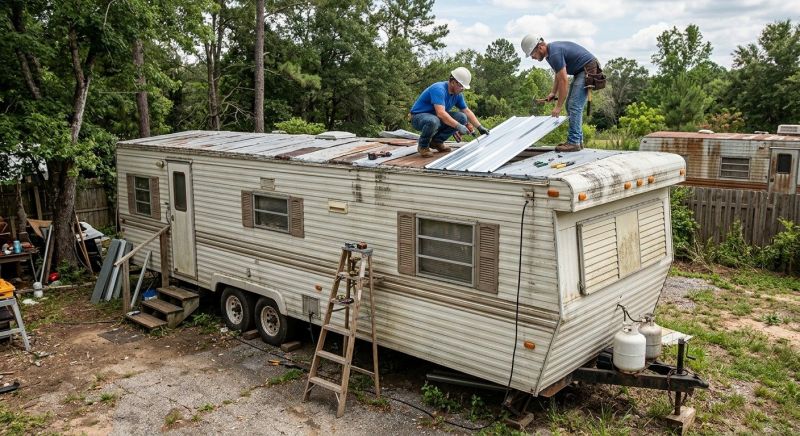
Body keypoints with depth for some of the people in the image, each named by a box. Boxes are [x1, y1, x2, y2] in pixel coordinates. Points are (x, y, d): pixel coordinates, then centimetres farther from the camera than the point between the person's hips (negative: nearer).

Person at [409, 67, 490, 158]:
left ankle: (437, 141, 4)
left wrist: (480, 127, 1)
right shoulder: (439, 89, -27)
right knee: (433, 121, -42)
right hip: (419, 116, -8)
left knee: (462, 118, -10)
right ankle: (423, 146, -12)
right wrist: (458, 126, -38)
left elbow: (467, 112, 9)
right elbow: (440, 113, -37)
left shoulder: (457, 94, 0)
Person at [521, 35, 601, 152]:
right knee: (571, 106, 9)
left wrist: (558, 107, -23)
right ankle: (578, 140, 11)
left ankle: (573, 142, -17)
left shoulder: (555, 54, -25)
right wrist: (553, 93, 6)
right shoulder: (550, 52, 7)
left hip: (588, 69, -10)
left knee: (574, 106, -16)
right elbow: (558, 75, 17)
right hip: (580, 71, 10)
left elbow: (563, 81, -26)